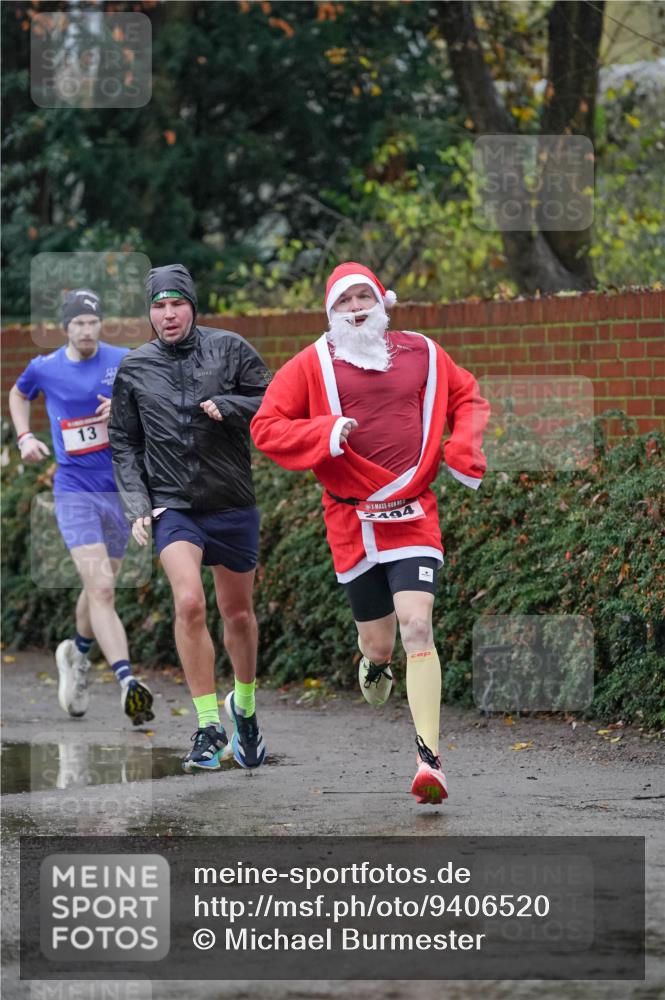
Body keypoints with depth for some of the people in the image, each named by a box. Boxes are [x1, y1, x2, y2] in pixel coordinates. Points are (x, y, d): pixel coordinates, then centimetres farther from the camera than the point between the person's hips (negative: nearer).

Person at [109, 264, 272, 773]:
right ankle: (209, 726, -15)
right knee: (189, 602, -21)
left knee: (238, 612, 13)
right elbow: (124, 444, 11)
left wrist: (226, 406, -18)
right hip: (173, 506, -1)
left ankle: (244, 704, 40)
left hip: (233, 505, 1)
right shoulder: (135, 369, 4)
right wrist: (137, 504, 0)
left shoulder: (229, 349, -1)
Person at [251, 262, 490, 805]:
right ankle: (374, 664, 48)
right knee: (379, 643, 6)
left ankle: (431, 758, -17)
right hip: (352, 521, 0)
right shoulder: (313, 364, 3)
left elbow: (469, 398, 23)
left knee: (417, 628, -17)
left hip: (414, 517, 0)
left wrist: (464, 452, 5)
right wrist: (324, 433, -16)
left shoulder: (422, 354, 10)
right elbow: (266, 427, 1)